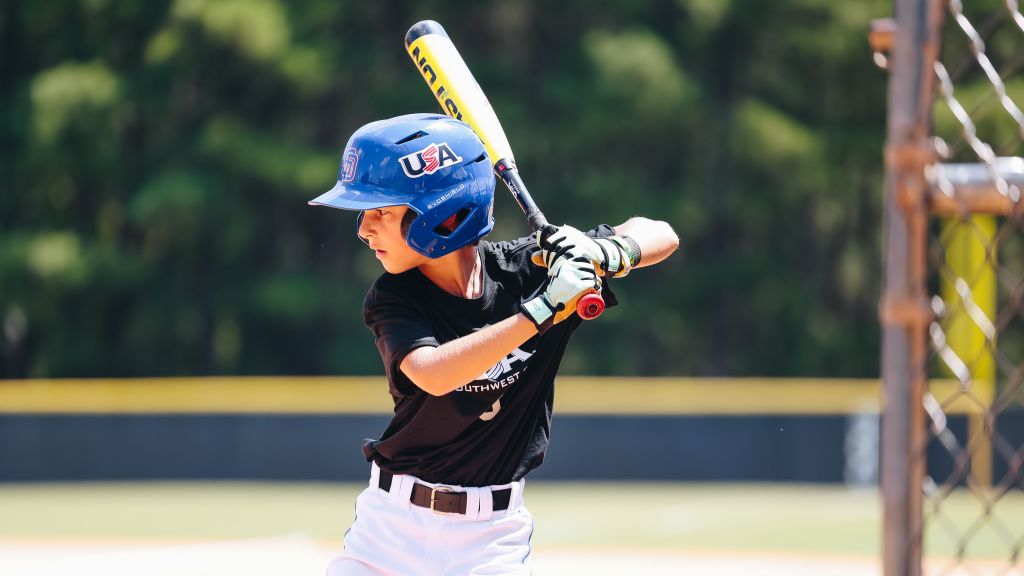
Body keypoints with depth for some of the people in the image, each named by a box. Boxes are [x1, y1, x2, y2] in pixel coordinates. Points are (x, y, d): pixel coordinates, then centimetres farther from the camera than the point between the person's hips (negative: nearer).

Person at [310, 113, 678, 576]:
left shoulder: (527, 268, -8)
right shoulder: (392, 298, -10)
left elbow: (661, 237, -3)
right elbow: (433, 375, -30)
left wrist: (604, 254, -25)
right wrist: (540, 310, -35)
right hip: (392, 521, 1)